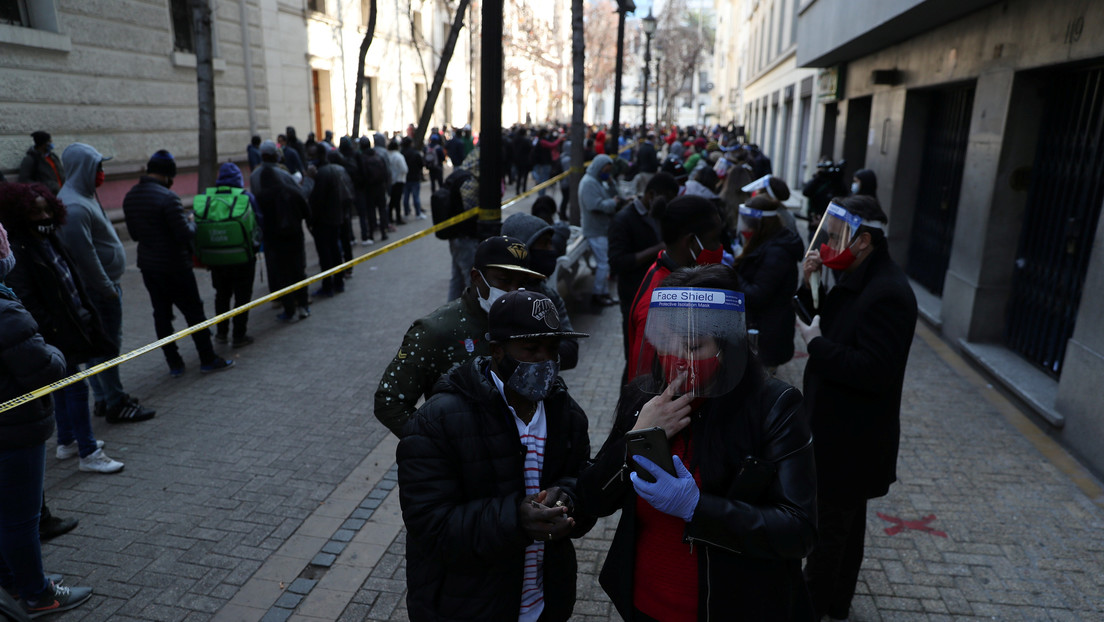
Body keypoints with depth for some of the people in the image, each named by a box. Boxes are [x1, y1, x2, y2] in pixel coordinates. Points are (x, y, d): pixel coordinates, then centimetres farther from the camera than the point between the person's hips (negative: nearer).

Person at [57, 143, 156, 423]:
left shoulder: (84, 197, 13)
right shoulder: (74, 207, -21)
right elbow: (84, 255, -23)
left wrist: (113, 282, 17)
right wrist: (108, 288, -17)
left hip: (104, 285, 10)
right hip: (98, 291, -10)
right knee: (107, 346, -1)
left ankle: (103, 399, 28)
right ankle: (115, 404, 8)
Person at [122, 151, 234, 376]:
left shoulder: (130, 197, 5)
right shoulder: (167, 197, -21)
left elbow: (133, 234, 13)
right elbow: (184, 233, -21)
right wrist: (192, 223, -2)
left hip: (147, 265, 7)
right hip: (173, 266, -7)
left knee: (161, 313, 11)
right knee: (194, 311, 4)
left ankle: (174, 363, 17)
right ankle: (208, 359, 11)